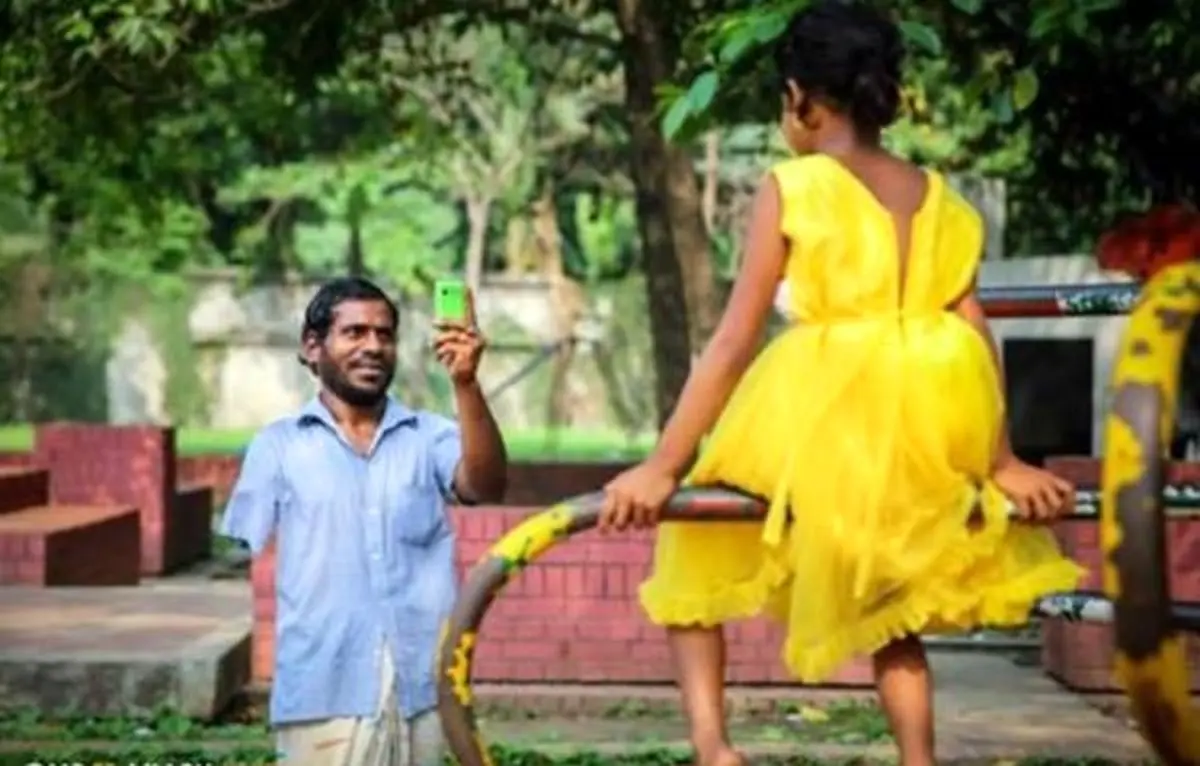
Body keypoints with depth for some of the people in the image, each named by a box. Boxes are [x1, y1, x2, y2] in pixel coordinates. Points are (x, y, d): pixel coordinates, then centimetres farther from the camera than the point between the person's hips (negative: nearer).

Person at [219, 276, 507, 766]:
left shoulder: (429, 437, 7)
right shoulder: (279, 447, 4)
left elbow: (485, 486, -12)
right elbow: (248, 564, 6)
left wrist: (465, 384, -27)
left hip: (420, 687, 2)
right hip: (323, 691, -2)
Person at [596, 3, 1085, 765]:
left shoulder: (790, 188, -3)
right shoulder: (941, 200, 11)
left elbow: (734, 341, -8)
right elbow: (976, 341, 9)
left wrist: (661, 468, -6)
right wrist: (1002, 463, 18)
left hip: (815, 421, -5)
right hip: (914, 436, 5)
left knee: (694, 559, 17)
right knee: (889, 609, 26)